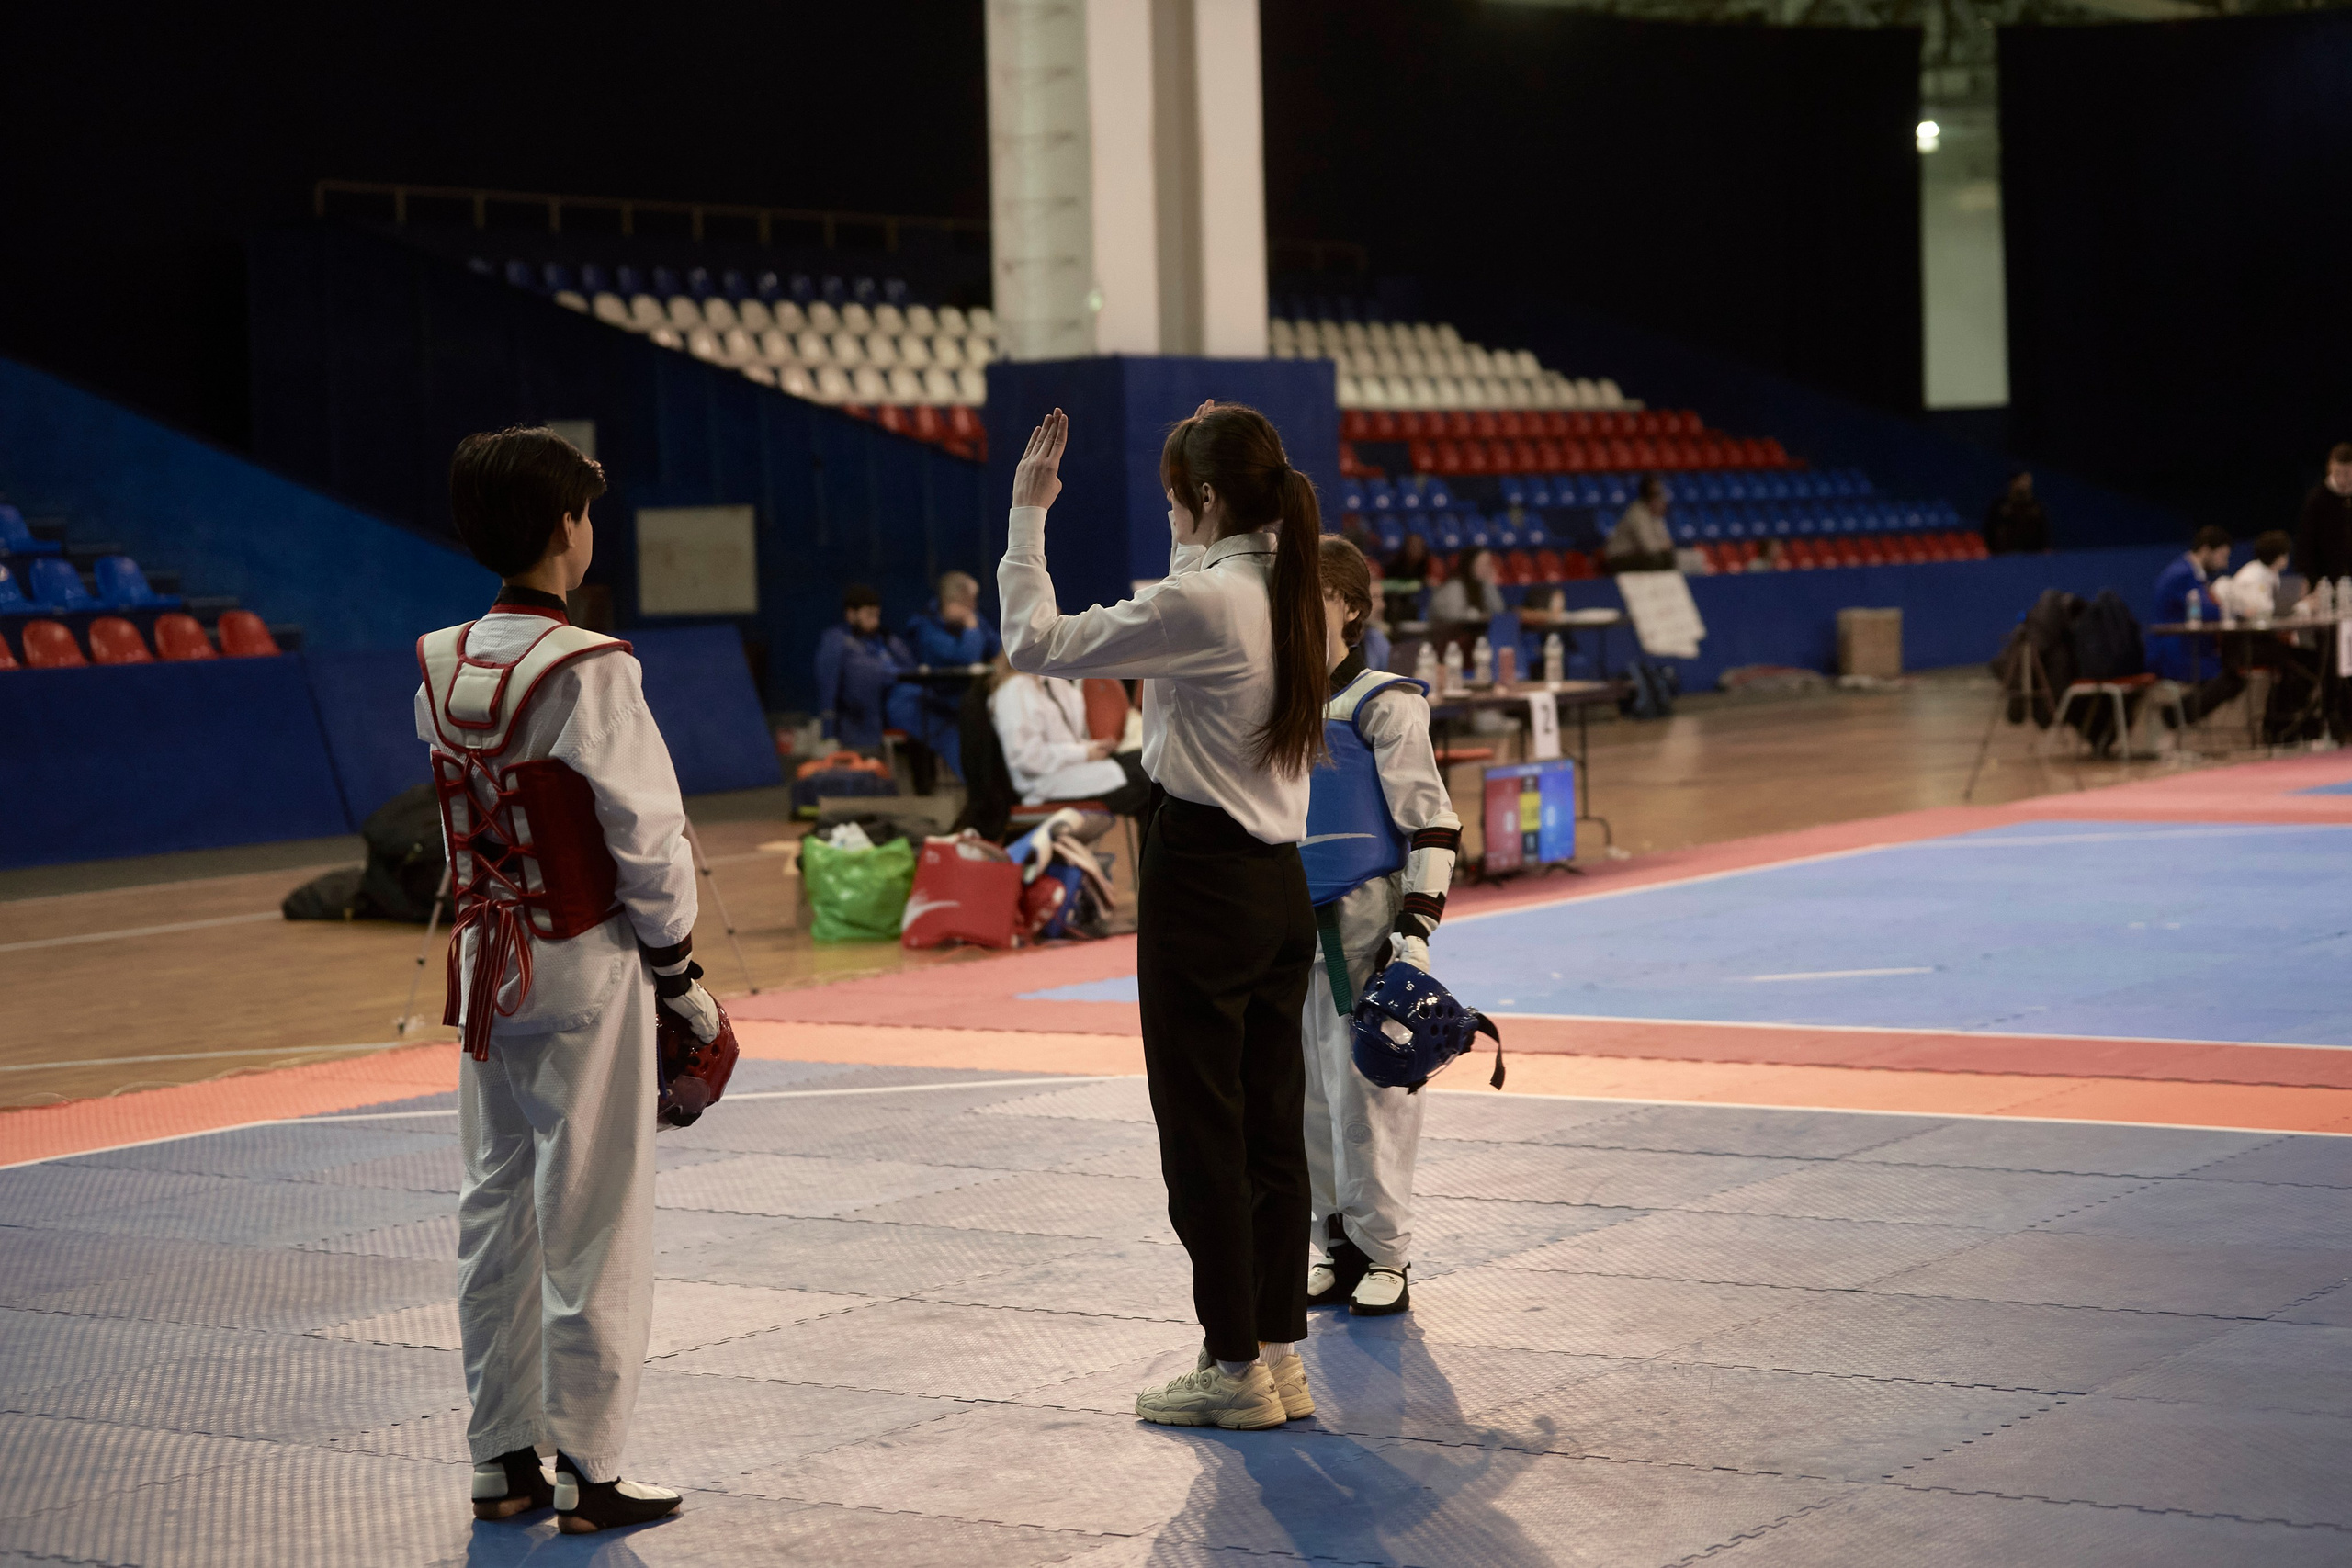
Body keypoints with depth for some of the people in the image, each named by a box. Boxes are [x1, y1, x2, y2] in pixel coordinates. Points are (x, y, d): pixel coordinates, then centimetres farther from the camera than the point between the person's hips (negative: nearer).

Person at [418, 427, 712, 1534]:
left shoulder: (439, 667, 2)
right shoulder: (587, 672, -18)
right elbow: (648, 838, -14)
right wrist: (681, 975, -2)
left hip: (485, 967, 7)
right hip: (584, 973, -7)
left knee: (495, 1213, 14)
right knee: (592, 1225, 2)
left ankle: (501, 1463, 21)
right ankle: (586, 1474, 8)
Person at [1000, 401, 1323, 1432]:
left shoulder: (1200, 603, -18)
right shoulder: (1284, 592, 7)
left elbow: (1036, 643, -14)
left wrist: (1027, 512, -6)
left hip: (1201, 882, -8)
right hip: (1281, 883, 8)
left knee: (1203, 1134, 1)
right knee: (1272, 1129, 12)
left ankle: (1236, 1367, 7)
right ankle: (1279, 1355, 18)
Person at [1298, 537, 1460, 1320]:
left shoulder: (1383, 704, -8)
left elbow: (1432, 822, -9)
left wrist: (1415, 929, -14)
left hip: (1362, 926, -6)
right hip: (1286, 926, 6)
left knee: (1364, 1093, -5)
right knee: (1308, 1095, 8)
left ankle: (1384, 1255, 4)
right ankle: (1338, 1246, 18)